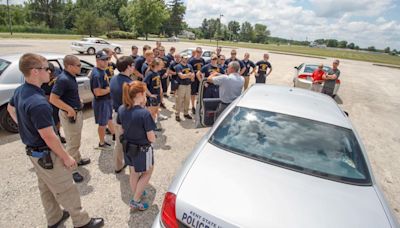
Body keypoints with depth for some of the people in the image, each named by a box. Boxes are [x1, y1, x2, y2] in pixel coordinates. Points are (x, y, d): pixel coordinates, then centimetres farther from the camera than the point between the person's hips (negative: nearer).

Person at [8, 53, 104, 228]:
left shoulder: (20, 91, -1)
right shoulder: (38, 102, -33)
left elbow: (10, 109, 21)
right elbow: (48, 136, -29)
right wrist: (66, 157, -18)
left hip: (33, 150, 10)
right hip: (46, 154, -9)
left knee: (46, 188, 24)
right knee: (66, 190, 7)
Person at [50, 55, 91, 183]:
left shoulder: (71, 77, 6)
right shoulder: (63, 79, -23)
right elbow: (53, 99, -26)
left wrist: (78, 102, 9)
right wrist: (70, 109, -23)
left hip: (77, 112, 10)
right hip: (70, 114, -10)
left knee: (76, 140, 23)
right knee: (72, 143, 0)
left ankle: (77, 160, 41)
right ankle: (71, 170, 13)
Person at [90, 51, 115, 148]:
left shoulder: (102, 71, 4)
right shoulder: (97, 74, -25)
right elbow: (98, 92, -30)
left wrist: (110, 87, 0)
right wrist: (110, 89, -19)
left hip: (107, 100, 9)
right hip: (101, 102, -9)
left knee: (109, 118, 24)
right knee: (102, 124, 7)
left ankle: (114, 135, 43)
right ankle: (102, 143, 25)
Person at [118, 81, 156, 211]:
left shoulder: (121, 110, -9)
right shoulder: (144, 113, -29)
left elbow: (122, 129, 5)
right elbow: (152, 139, -22)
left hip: (128, 147, 6)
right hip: (142, 149, -6)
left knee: (134, 173, 27)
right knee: (147, 173, 21)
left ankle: (136, 194, 48)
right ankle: (135, 201, 25)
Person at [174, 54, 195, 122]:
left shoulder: (189, 66, 13)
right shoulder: (178, 66, -7)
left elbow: (193, 74, 4)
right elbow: (181, 76, -19)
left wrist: (185, 75, -14)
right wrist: (189, 75, -14)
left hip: (188, 85, 6)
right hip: (181, 85, -6)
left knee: (187, 100, 12)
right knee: (179, 101, -5)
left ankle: (186, 113, 26)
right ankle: (177, 115, 3)